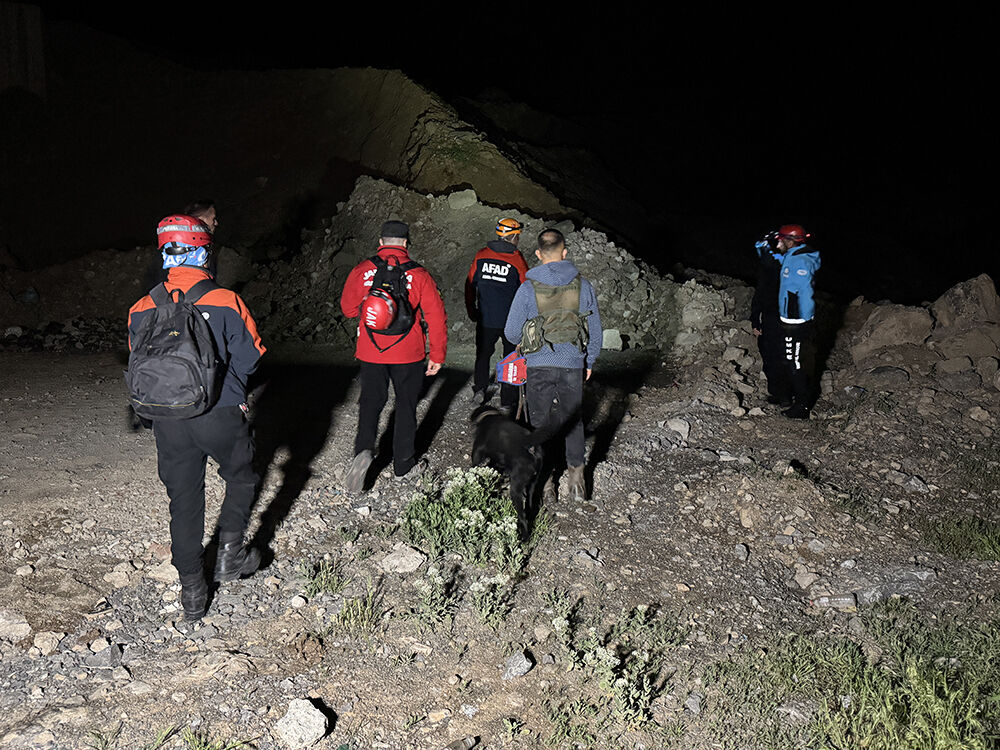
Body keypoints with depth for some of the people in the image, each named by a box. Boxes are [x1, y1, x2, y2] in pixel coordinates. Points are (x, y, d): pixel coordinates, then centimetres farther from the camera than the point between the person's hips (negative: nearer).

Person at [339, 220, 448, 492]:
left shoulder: (362, 270, -4)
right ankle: (403, 465, 22)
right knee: (406, 406, 13)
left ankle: (363, 449, -12)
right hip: (408, 354, -1)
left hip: (370, 353, 1)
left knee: (371, 401, 12)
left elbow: (348, 308, 7)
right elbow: (436, 316, -8)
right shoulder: (419, 275, -7)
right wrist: (437, 355, -1)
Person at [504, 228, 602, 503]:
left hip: (539, 366, -2)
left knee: (540, 423, 9)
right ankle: (577, 483, 21)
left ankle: (545, 484, 14)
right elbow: (596, 330, 3)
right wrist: (589, 361, 17)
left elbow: (511, 332, -4)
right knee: (573, 421, 16)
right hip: (573, 365, 2)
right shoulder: (583, 285, -3)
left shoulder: (528, 288, -9)